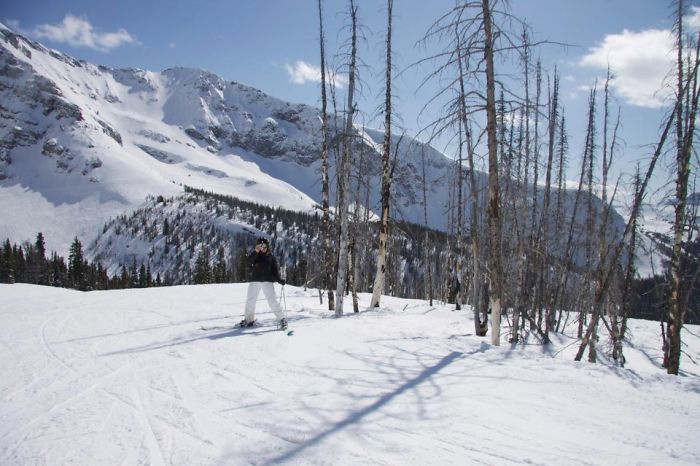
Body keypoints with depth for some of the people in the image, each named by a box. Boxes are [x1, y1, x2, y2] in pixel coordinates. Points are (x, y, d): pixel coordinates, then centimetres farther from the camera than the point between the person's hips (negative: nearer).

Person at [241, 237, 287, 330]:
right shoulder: (255, 256, 10)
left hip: (267, 281, -2)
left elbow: (275, 270, 5)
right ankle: (249, 319, 24)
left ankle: (282, 319, -7)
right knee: (250, 301, 7)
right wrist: (256, 251, -23)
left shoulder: (271, 257, 8)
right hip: (255, 280, 2)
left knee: (272, 301, -12)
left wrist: (279, 280, -11)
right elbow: (249, 261, -11)